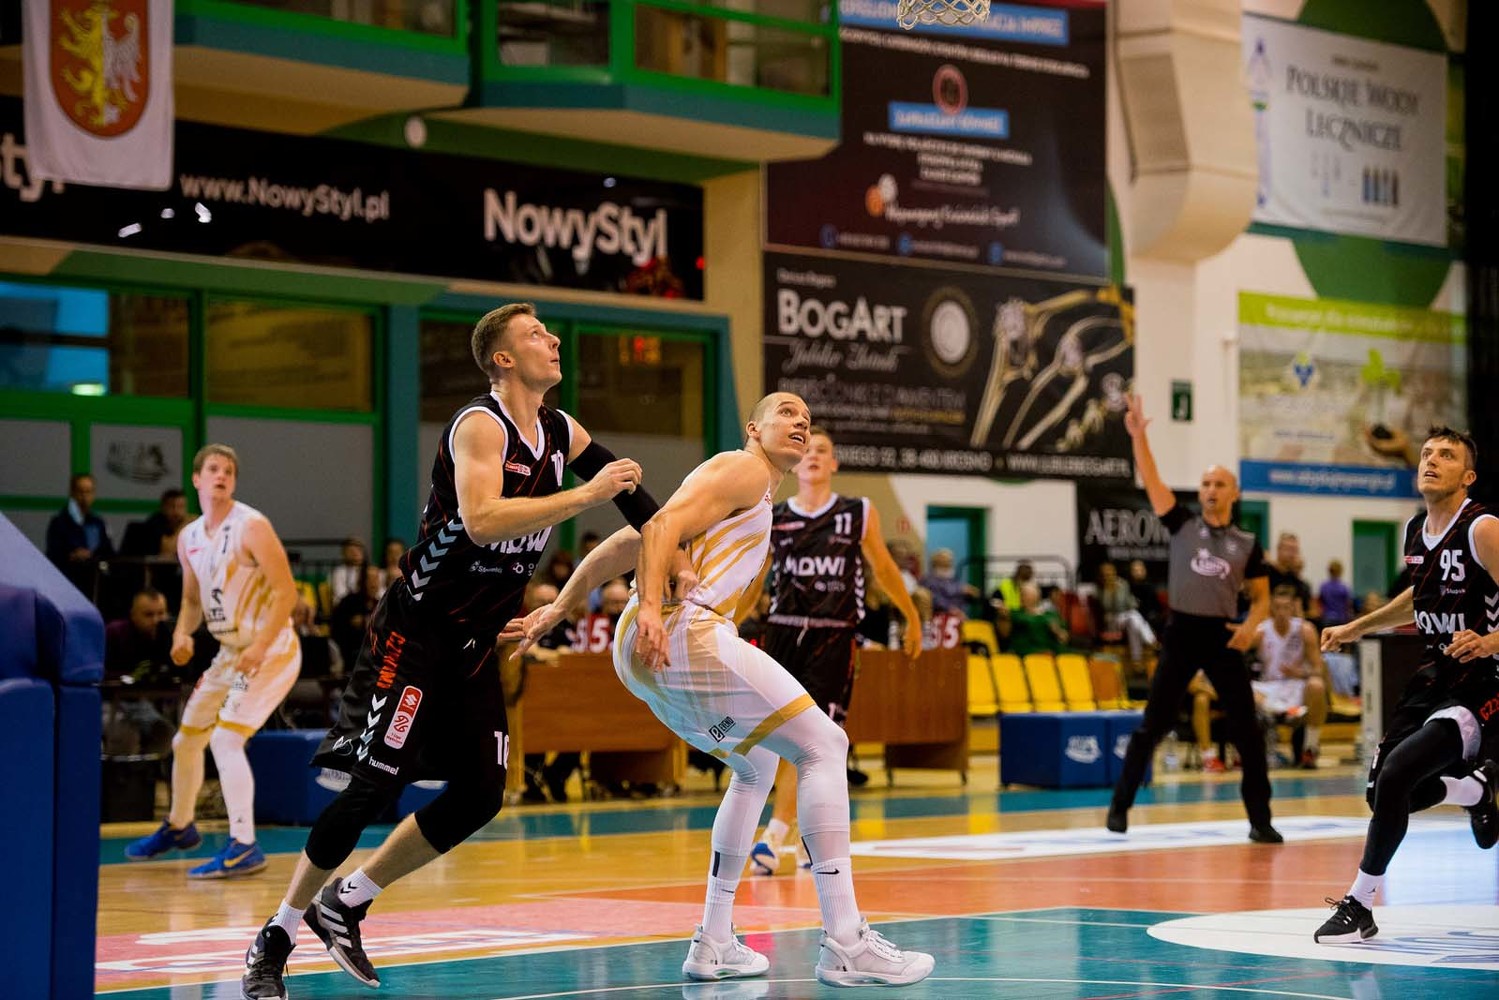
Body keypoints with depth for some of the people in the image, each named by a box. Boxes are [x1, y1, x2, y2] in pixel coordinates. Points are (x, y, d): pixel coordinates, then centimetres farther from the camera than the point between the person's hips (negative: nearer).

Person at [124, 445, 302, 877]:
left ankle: (244, 848, -16)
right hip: (231, 651, 8)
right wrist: (182, 634, -3)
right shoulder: (189, 537, 6)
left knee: (225, 739, -21)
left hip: (271, 649, -8)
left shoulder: (251, 527, -16)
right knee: (186, 739, 16)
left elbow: (287, 592, -19)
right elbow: (193, 598, 18)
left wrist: (260, 647, -28)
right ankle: (179, 827, 40)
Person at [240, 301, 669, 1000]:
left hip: (475, 643, 8)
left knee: (480, 796, 4)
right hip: (416, 629, -8)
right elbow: (481, 519, -34)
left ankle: (345, 904, 17)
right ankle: (274, 941, -2)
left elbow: (630, 495, 22)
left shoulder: (562, 432, 7)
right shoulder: (480, 425, -17)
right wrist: (583, 497, -30)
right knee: (377, 785, -13)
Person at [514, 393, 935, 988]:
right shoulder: (743, 470, 3)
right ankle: (844, 944, -16)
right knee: (823, 745, -9)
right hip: (686, 634, -10)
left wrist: (558, 608, 26)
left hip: (648, 655, 10)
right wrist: (650, 608, -25)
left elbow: (625, 543, 28)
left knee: (757, 766, 25)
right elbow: (660, 527, -13)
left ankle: (713, 945, 20)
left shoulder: (753, 496, 31)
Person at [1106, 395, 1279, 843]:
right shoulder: (1182, 524, 6)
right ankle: (1120, 805, 9)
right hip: (1181, 634, -1)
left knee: (1247, 730, -1)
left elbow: (1262, 597, 12)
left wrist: (1250, 626, -8)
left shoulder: (1246, 544, 8)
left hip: (1223, 638, 1)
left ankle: (1260, 819, 7)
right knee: (1152, 725, -1)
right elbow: (1152, 481, -4)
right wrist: (1138, 435, -16)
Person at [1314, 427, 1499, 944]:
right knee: (1381, 792, 7)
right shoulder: (1415, 531, 6)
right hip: (1433, 677, 8)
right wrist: (1356, 628, 29)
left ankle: (1359, 906, -9)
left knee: (1394, 776, -22)